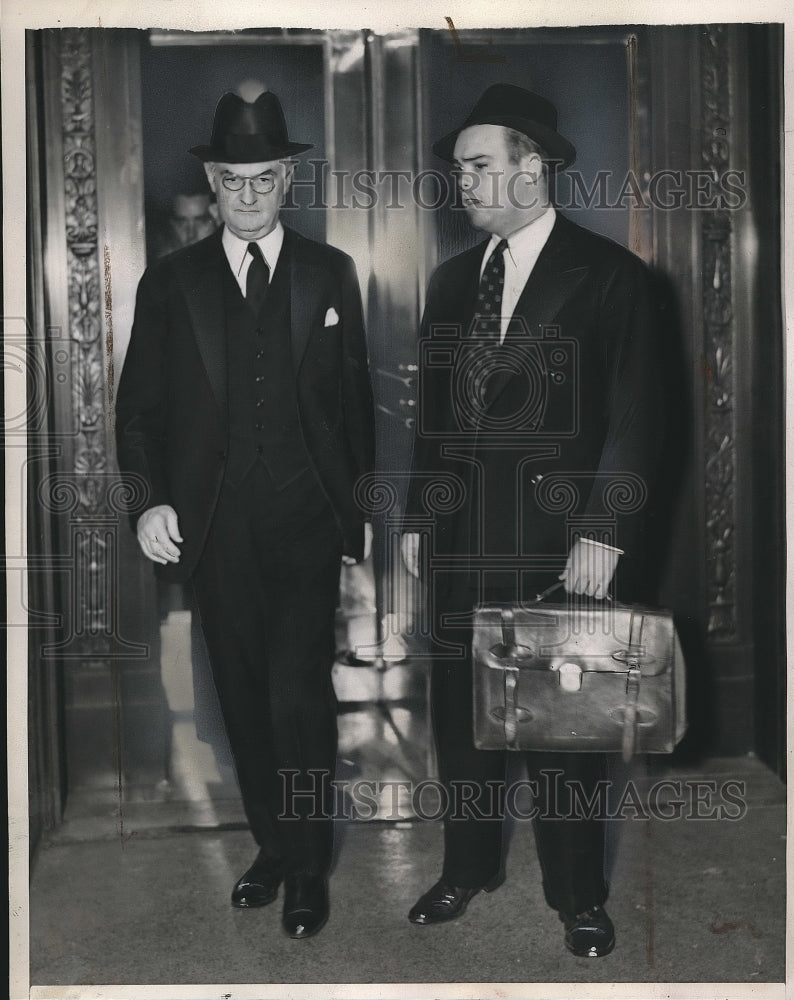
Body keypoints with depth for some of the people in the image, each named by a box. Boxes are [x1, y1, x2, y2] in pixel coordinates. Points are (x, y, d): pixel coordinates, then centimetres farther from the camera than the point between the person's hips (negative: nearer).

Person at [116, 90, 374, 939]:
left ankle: (309, 868, 11)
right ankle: (271, 846, 28)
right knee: (244, 701, 11)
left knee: (299, 698, -6)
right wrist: (151, 498, -7)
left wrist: (361, 507, 8)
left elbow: (355, 397, 9)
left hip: (307, 521, -1)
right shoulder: (170, 284, 5)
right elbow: (139, 406, 6)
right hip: (214, 527, 2)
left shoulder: (330, 274, 6)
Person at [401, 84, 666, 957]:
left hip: (559, 543, -5)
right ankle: (469, 868, 30)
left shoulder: (609, 275, -5)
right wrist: (416, 516, 10)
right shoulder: (452, 279, 12)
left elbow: (634, 417, -8)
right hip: (461, 538, 5)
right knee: (459, 709, 11)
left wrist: (602, 532, -15)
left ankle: (578, 895, 22)